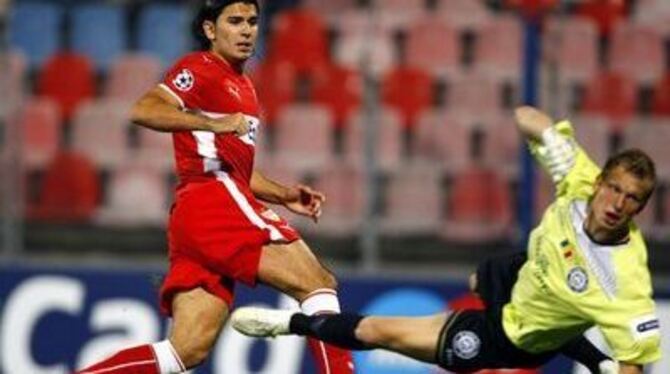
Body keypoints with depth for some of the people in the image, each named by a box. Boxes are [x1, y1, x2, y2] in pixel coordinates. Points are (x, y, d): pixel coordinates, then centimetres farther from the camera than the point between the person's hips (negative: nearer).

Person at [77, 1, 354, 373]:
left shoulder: (241, 86, 28)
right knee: (318, 284, -11)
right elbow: (144, 110, -17)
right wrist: (214, 124, -27)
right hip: (216, 201, -9)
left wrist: (284, 196, 22)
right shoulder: (200, 69, 0)